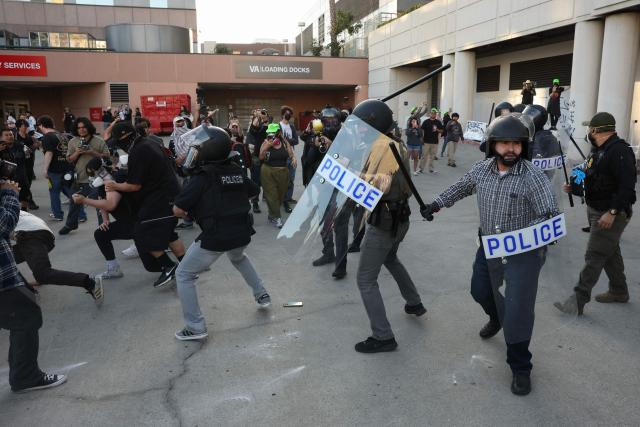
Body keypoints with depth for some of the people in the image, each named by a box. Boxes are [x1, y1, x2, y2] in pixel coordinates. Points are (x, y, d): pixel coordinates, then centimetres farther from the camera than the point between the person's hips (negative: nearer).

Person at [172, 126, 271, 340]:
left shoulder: (202, 176, -11)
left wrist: (190, 209, 7)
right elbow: (254, 191, 23)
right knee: (238, 258, 39)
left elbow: (178, 210, -13)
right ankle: (261, 294, 40)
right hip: (242, 234, 6)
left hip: (215, 238, -6)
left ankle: (195, 327, 7)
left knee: (184, 275, 10)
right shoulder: (237, 170, 6)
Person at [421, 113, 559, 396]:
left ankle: (520, 368, 17)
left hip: (524, 252, -6)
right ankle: (497, 318, 59)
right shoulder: (482, 169, -2)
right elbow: (461, 188, 16)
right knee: (480, 290, 24)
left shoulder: (533, 177, -20)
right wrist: (437, 204, 13)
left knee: (518, 311, -5)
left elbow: (551, 215, -23)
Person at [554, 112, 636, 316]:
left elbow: (627, 186, -26)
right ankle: (619, 291, 35)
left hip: (612, 214, -10)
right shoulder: (599, 150, 11)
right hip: (597, 211, 10)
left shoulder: (619, 151, -21)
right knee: (610, 252, 20)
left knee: (594, 256, -9)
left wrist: (612, 212, -28)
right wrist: (575, 186, 5)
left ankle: (578, 301, -6)